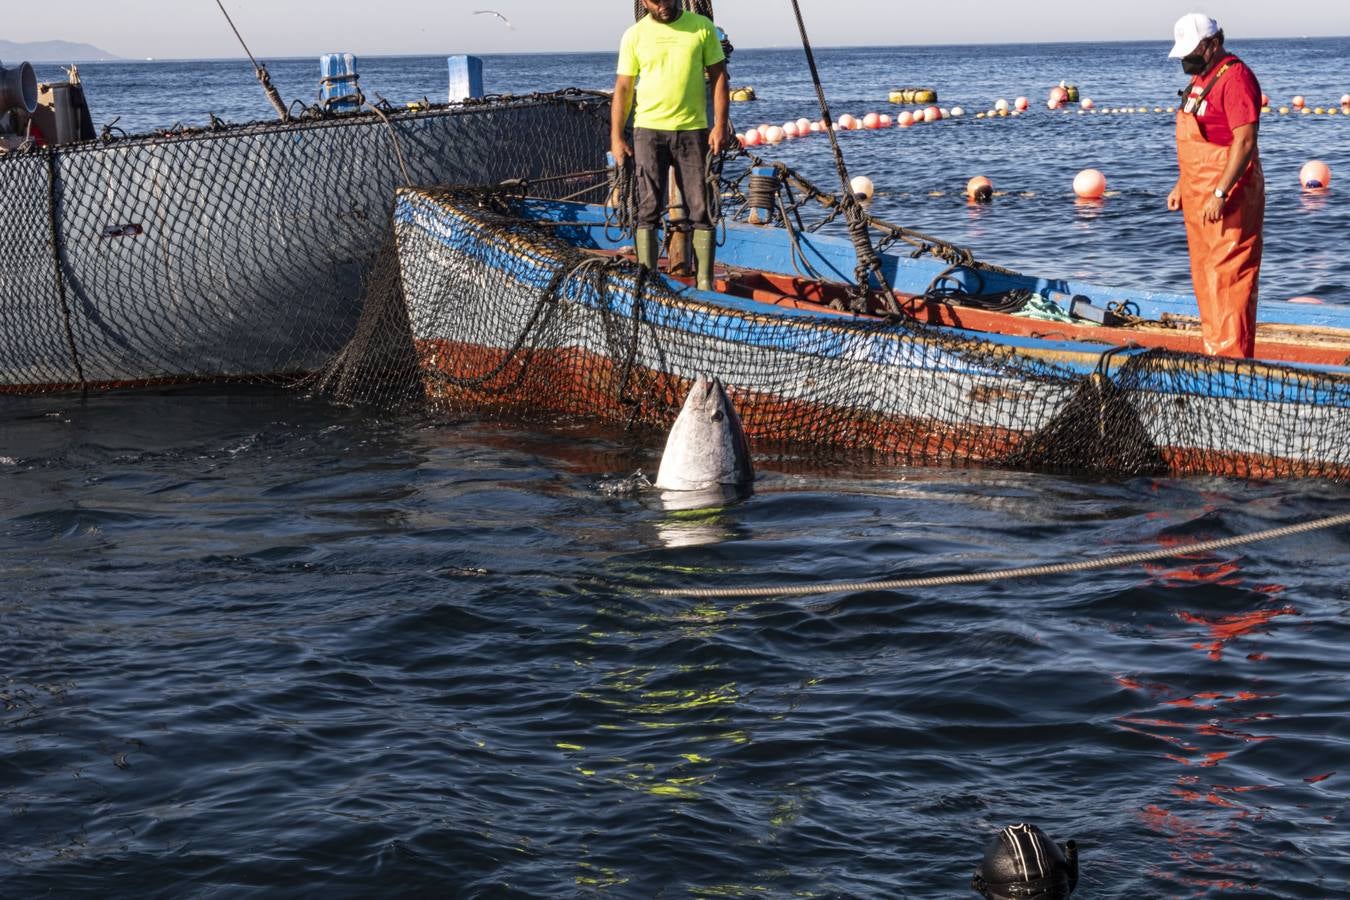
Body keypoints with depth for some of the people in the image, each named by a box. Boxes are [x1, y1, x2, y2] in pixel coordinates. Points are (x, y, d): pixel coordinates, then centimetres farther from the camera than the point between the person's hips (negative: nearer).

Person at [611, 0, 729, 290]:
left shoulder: (702, 27, 3)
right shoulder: (635, 35, 2)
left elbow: (718, 77, 4)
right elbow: (623, 88, 4)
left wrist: (720, 126, -5)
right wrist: (616, 138, -2)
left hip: (693, 130, 1)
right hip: (649, 129, 0)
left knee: (701, 209, 0)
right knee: (648, 208, -4)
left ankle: (705, 283, 5)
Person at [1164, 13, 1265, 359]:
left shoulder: (1235, 78, -16)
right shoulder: (1200, 78, 16)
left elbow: (1245, 141, -23)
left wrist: (1220, 194, -27)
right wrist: (1181, 186, 20)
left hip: (1227, 197, -10)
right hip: (1199, 197, 10)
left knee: (1227, 276, -10)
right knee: (1204, 276, 14)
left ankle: (1232, 356, -8)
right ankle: (1214, 352, 23)